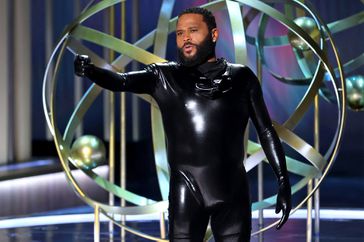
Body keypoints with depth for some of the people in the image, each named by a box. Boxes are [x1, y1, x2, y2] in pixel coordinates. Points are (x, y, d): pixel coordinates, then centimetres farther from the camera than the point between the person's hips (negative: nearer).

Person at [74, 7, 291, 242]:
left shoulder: (241, 77, 5)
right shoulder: (164, 76, 3)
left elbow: (266, 132, 8)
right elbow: (121, 81, -12)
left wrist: (284, 183, 3)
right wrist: (90, 70, -33)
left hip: (233, 192, 1)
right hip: (186, 192, -1)